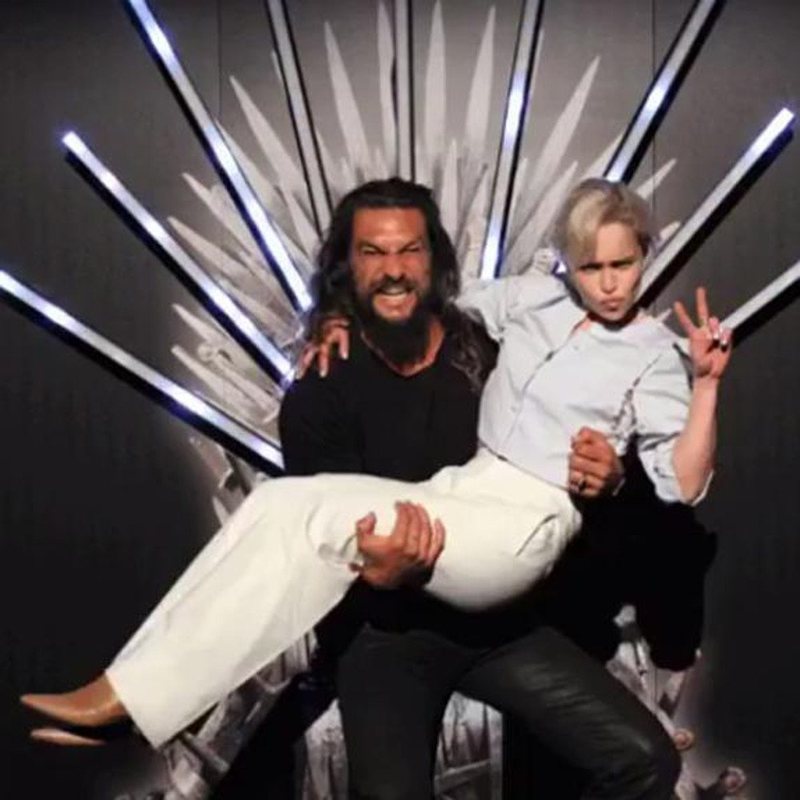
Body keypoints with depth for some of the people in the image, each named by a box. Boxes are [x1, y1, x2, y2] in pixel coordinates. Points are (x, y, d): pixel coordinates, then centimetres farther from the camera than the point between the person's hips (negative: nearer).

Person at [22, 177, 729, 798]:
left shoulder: (652, 357, 4)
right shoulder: (533, 301, 16)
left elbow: (681, 485, -4)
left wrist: (708, 383, -16)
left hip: (523, 528, -6)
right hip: (460, 492, 6)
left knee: (309, 514, -25)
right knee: (282, 506, -19)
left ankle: (134, 697, -18)